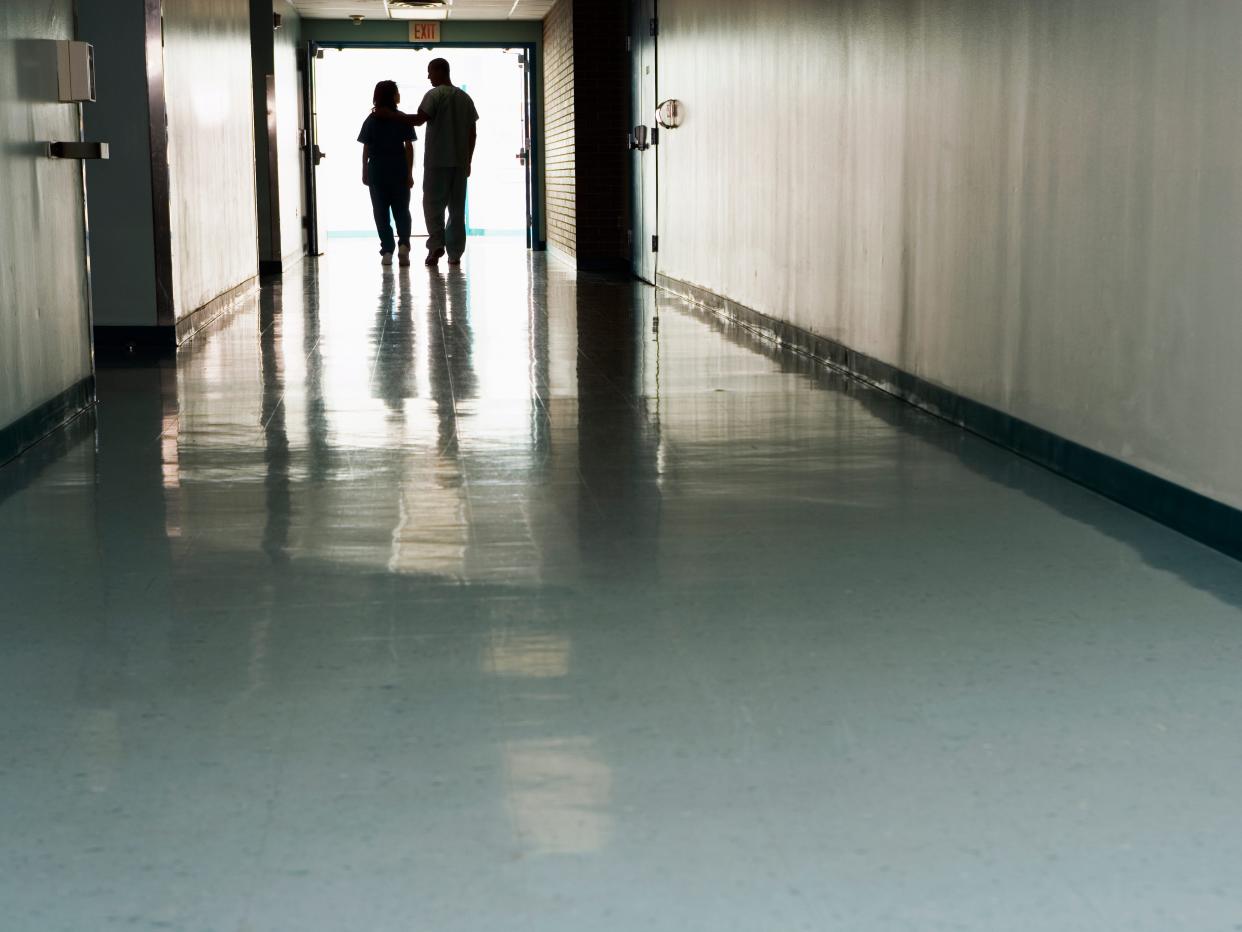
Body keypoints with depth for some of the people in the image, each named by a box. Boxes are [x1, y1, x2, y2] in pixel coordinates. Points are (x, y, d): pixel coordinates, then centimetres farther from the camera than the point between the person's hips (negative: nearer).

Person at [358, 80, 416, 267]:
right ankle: (403, 244, -15)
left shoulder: (372, 120, 2)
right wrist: (409, 173, 0)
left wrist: (365, 172, 8)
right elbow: (409, 148, -4)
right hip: (399, 169, -1)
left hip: (377, 170, 1)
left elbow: (366, 148, 1)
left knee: (381, 212, 6)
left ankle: (387, 251, 0)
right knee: (401, 210, 6)